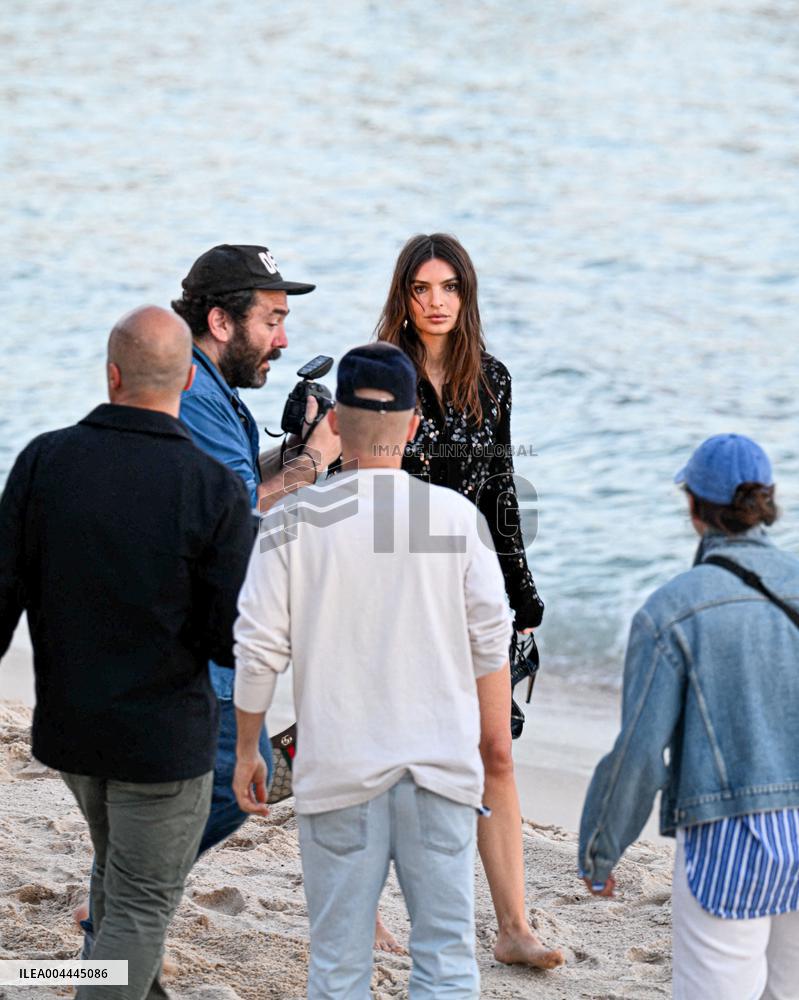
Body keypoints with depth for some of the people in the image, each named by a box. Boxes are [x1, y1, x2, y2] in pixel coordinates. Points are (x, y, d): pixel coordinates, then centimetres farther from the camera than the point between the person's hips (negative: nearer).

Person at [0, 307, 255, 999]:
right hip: (165, 734, -4)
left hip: (67, 725, 4)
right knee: (142, 905, 6)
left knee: (120, 862, 29)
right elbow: (235, 642, -16)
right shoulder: (215, 489, -17)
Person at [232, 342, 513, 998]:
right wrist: (491, 723, 24)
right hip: (440, 766, 1)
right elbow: (491, 642, 4)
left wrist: (247, 751, 9)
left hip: (338, 770, -1)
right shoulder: (455, 515, -2)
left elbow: (260, 649, -4)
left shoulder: (296, 517, -6)